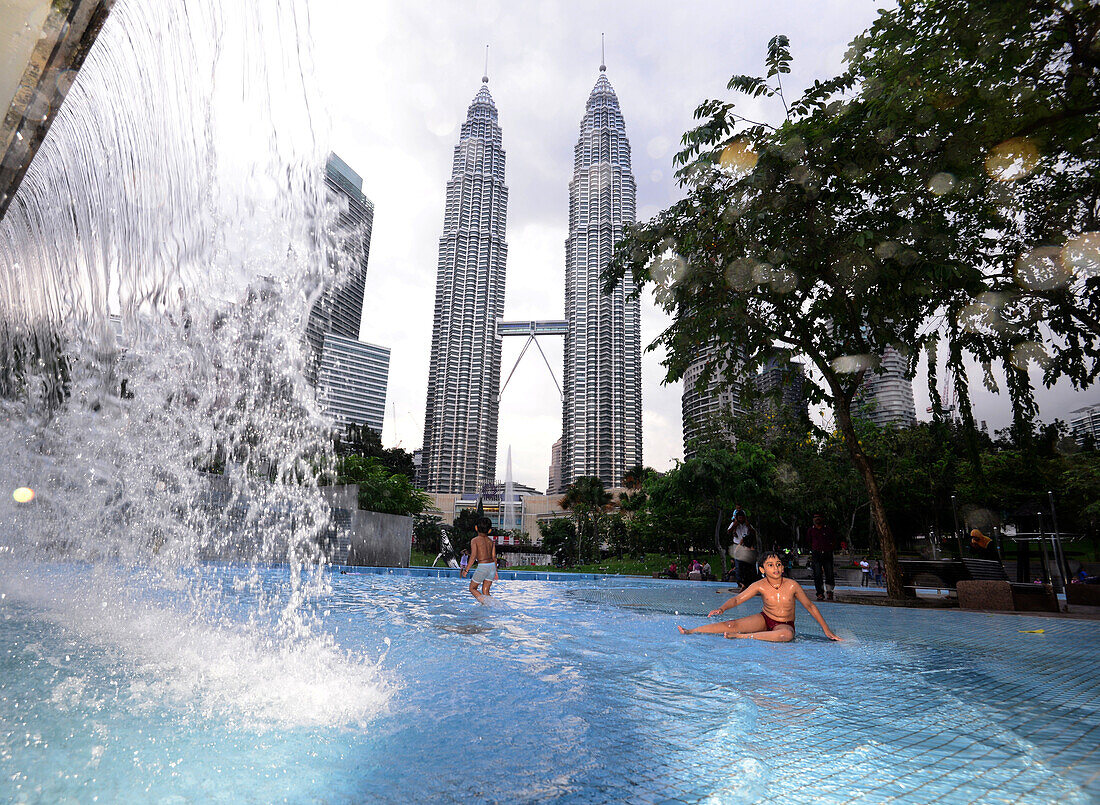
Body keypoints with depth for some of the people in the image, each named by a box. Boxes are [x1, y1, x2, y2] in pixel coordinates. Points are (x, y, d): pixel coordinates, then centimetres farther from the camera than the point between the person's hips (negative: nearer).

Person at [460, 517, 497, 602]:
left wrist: (466, 570, -6)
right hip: (492, 566, 5)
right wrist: (495, 571, 17)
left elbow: (473, 556, -12)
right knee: (485, 591, 14)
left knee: (472, 588, 11)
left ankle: (484, 601, -13)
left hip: (482, 566, -5)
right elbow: (494, 557, 9)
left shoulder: (474, 540, -5)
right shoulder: (491, 541, 9)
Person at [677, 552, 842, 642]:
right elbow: (737, 599, -7)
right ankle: (689, 632, -22)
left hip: (784, 624, -1)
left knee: (787, 634, -39)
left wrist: (826, 629, 1)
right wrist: (722, 608, -26)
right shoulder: (759, 586, -9)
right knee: (732, 624, -22)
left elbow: (810, 606, 0)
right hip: (764, 619, 1)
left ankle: (739, 636, -36)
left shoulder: (792, 585, -13)